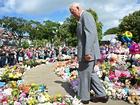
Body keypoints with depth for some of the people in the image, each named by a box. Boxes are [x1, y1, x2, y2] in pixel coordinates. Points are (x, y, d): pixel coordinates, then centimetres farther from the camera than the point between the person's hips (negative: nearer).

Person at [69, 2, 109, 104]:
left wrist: (87, 52, -27)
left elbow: (91, 34, -21)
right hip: (86, 52, 10)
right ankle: (101, 95, 22)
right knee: (90, 73, 16)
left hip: (88, 53, -10)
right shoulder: (83, 18, 22)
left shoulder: (86, 15, -8)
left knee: (84, 75, 1)